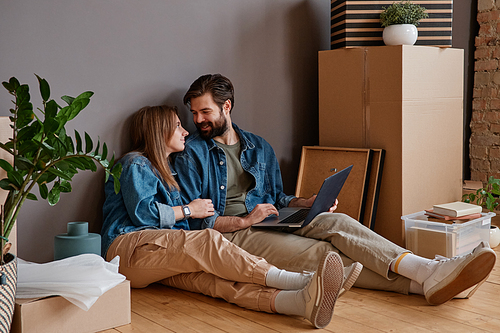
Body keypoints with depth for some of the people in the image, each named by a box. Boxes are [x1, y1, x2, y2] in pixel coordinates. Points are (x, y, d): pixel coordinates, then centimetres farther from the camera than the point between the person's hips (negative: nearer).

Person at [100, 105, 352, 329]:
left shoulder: (164, 171, 34)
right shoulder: (136, 164, 7)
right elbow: (142, 212, -10)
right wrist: (188, 210, 1)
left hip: (163, 260, 5)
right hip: (128, 249, -5)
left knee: (210, 276, -28)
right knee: (207, 242, -31)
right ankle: (296, 281, -45)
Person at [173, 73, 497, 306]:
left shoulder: (258, 146, 20)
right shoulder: (191, 153, 2)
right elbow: (192, 218, -5)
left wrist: (310, 203, 4)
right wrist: (244, 220, -15)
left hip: (269, 222, 5)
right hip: (231, 234, -5)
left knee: (335, 221, -24)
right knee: (320, 255, -27)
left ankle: (431, 271, -38)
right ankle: (421, 280, -42)